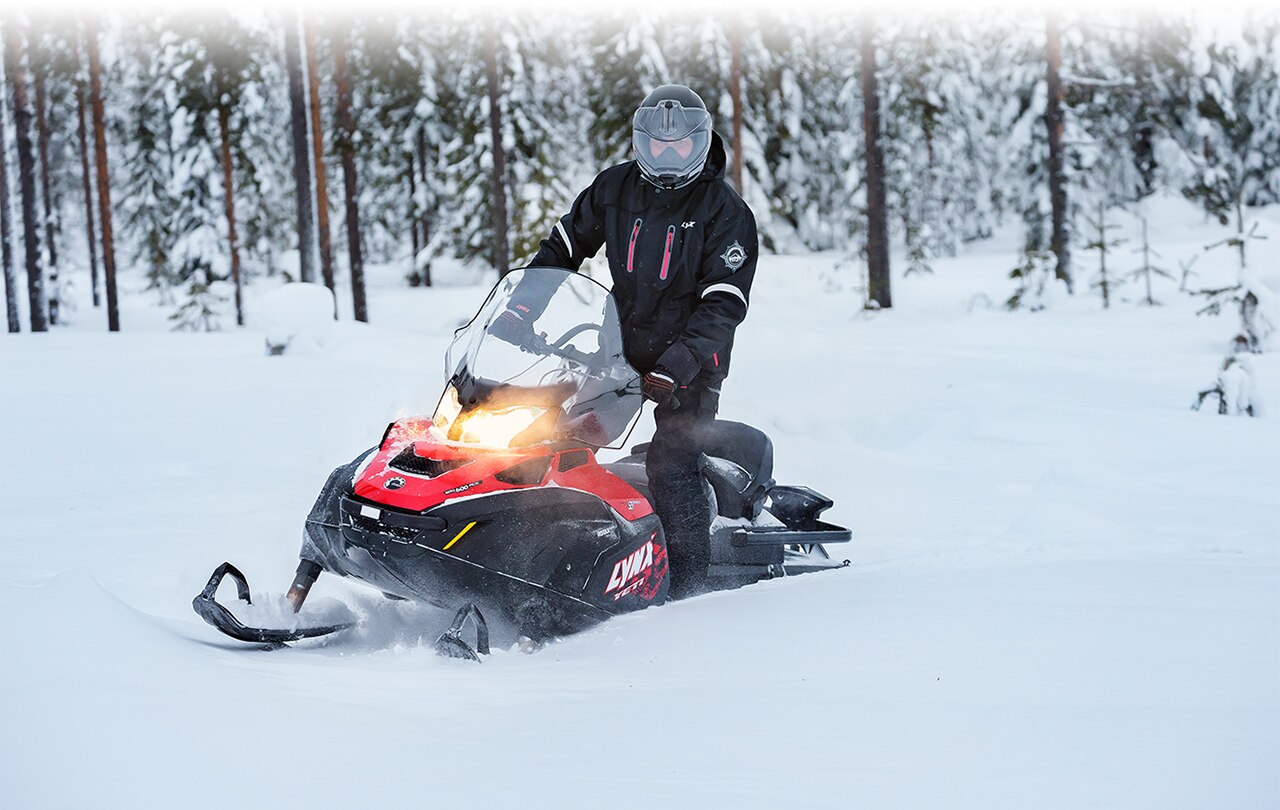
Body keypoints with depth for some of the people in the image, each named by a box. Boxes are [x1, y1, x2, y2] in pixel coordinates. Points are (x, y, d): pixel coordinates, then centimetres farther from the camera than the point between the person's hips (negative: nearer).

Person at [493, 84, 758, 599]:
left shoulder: (724, 210, -6)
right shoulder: (615, 188, 6)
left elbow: (725, 301, -12)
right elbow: (564, 244, 18)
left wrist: (683, 358, -26)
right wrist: (521, 308, 6)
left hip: (690, 361, -5)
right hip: (622, 347, 5)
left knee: (670, 461, -20)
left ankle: (689, 589, -19)